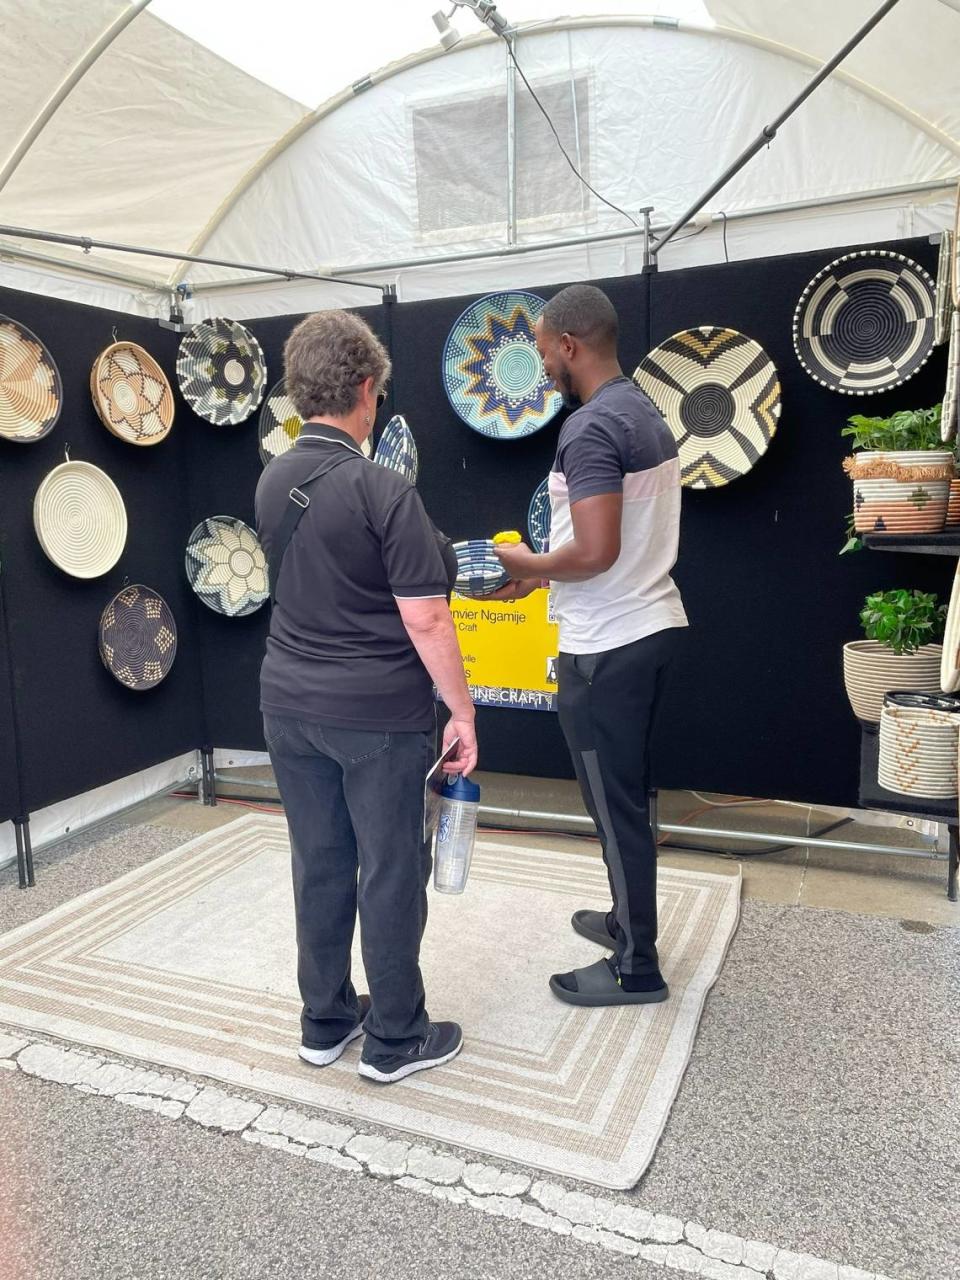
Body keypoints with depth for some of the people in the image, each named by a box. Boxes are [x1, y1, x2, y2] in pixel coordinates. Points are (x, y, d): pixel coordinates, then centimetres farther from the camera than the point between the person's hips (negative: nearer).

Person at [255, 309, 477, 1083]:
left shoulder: (272, 484, 5)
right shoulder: (383, 491, -18)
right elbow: (425, 621, -18)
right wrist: (462, 711, -7)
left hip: (291, 704, 7)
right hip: (379, 712, -7)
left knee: (319, 864, 16)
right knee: (392, 872, 7)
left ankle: (325, 1023, 31)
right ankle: (396, 1040, 23)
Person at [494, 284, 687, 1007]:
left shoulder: (591, 425, -18)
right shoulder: (646, 414, 13)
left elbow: (596, 551, -27)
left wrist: (530, 564, -8)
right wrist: (545, 573, 13)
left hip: (607, 646, -10)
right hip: (653, 624, 10)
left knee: (615, 804, 3)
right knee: (628, 793, 21)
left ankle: (638, 968, 18)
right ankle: (629, 919, 38)